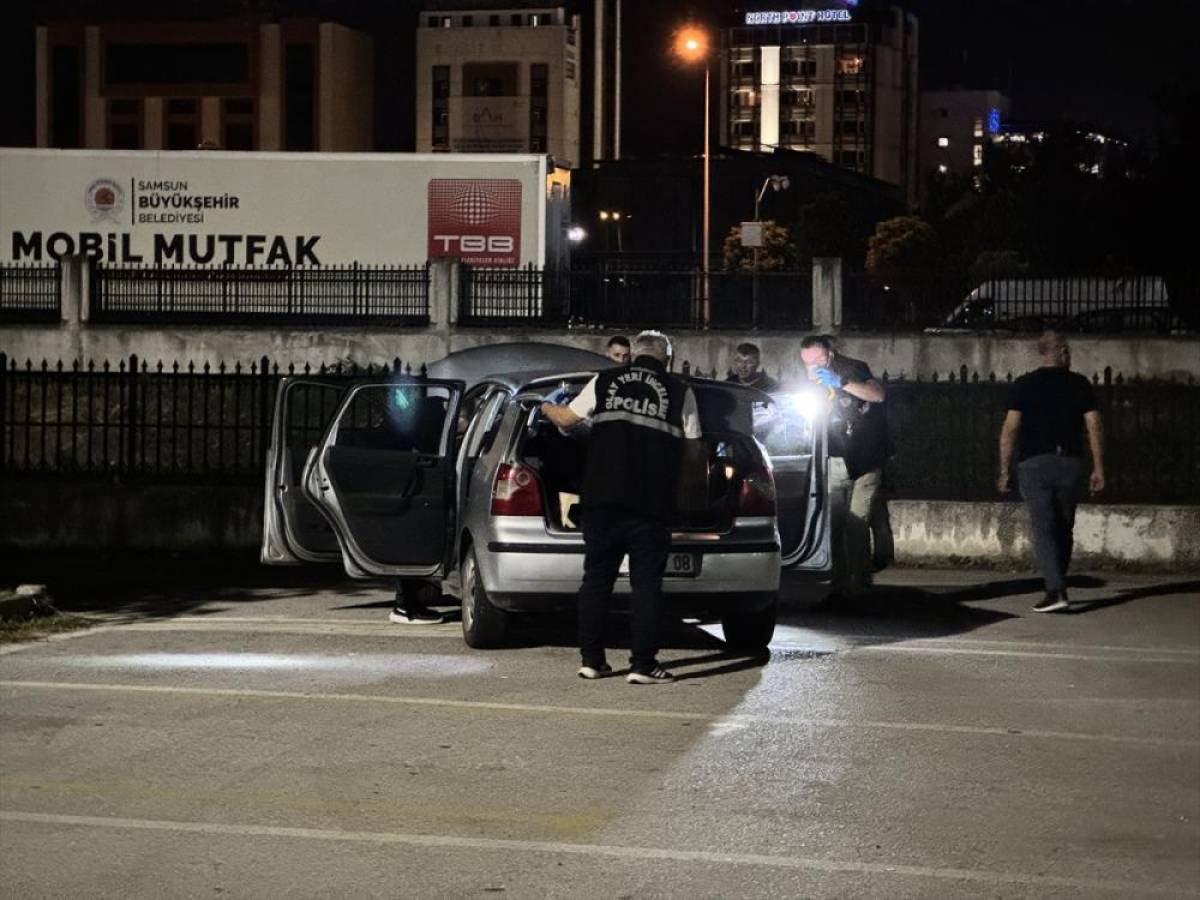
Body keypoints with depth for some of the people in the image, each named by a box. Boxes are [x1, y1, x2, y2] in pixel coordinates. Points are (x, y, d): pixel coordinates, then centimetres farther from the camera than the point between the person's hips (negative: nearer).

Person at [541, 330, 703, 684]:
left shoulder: (604, 382, 6)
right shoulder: (680, 392, 3)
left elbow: (566, 419, 13)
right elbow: (692, 451, 6)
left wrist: (546, 408, 35)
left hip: (602, 499, 2)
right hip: (650, 505, -2)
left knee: (596, 578, 12)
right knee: (646, 584, 3)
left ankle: (591, 659, 15)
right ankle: (643, 665, 0)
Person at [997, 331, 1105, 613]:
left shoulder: (1024, 385, 2)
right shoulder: (1079, 384, 5)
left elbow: (1010, 428, -4)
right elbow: (1094, 426, 0)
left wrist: (1004, 470, 1)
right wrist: (1098, 468, 4)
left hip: (1034, 463, -2)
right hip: (1070, 463, 2)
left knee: (1044, 529, -6)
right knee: (1063, 529, 15)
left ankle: (1056, 591, -18)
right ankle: (1057, 585, 21)